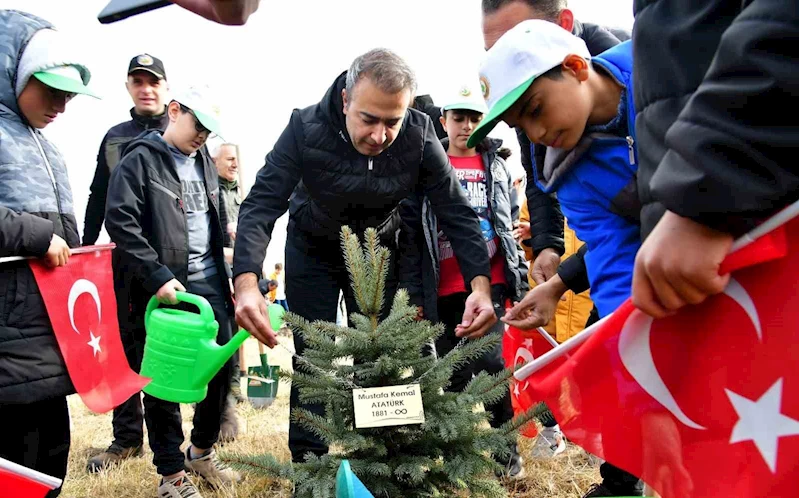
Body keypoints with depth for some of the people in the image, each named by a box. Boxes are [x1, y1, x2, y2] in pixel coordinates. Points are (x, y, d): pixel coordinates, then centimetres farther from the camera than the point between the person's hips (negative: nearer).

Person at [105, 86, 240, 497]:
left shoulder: (204, 163, 15)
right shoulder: (140, 160, -6)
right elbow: (120, 222, -15)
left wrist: (225, 277, 16)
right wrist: (157, 276, -21)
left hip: (208, 282, 7)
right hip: (164, 289, -6)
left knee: (222, 367, 9)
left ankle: (203, 451, 30)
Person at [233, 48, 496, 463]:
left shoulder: (419, 136, -25)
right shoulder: (306, 128, -29)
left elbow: (457, 211, -23)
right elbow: (260, 206, -33)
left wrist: (480, 285, -39)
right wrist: (247, 283, -49)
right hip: (313, 250, -1)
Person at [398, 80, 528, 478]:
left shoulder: (497, 166, 12)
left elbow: (512, 225, 14)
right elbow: (410, 234, 0)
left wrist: (520, 282, 9)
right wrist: (412, 292, -6)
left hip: (489, 283, 0)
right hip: (443, 291, 0)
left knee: (489, 361, -12)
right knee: (455, 374, 8)